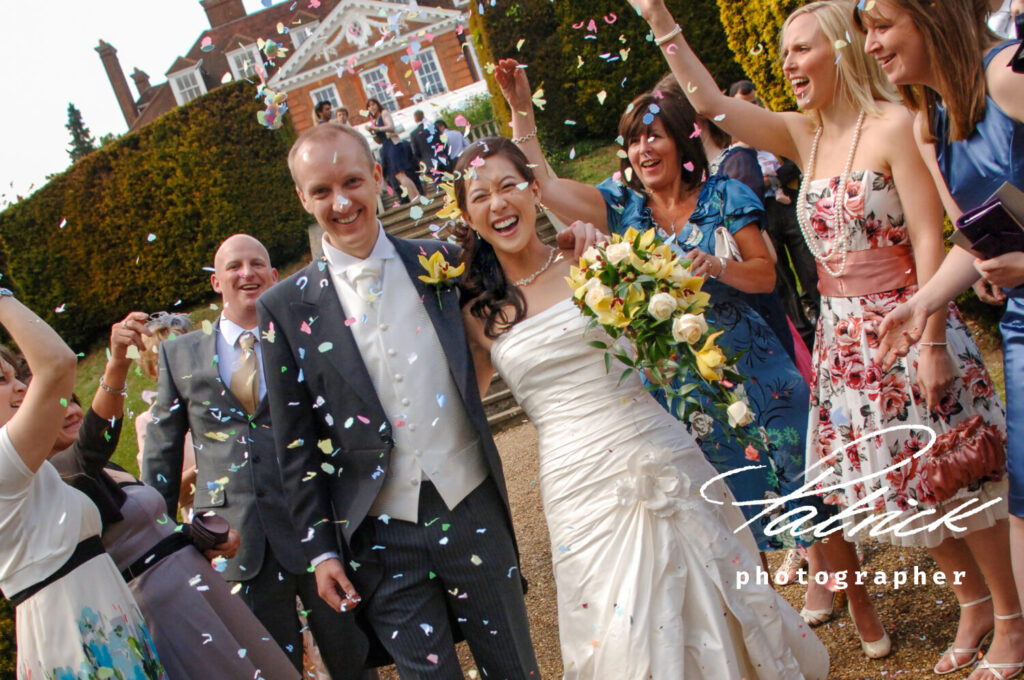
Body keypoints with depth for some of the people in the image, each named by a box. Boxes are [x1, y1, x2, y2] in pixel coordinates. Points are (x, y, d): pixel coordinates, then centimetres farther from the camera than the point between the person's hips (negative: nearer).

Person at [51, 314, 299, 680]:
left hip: (199, 581, 9)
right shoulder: (53, 480, -12)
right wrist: (116, 365, -50)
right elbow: (92, 444, -35)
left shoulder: (107, 471, 16)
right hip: (161, 606, -9)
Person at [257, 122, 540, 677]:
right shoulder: (286, 309, -3)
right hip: (380, 536, -1)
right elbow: (296, 444, 0)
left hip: (473, 512, 2)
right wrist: (320, 548, 0)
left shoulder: (440, 262, 0)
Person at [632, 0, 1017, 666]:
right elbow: (710, 101, 5)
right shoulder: (804, 135, 6)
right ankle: (972, 605, 31)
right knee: (899, 485, 13)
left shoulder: (893, 125, -12)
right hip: (842, 338, 6)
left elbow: (929, 240, -15)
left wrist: (932, 341, -19)